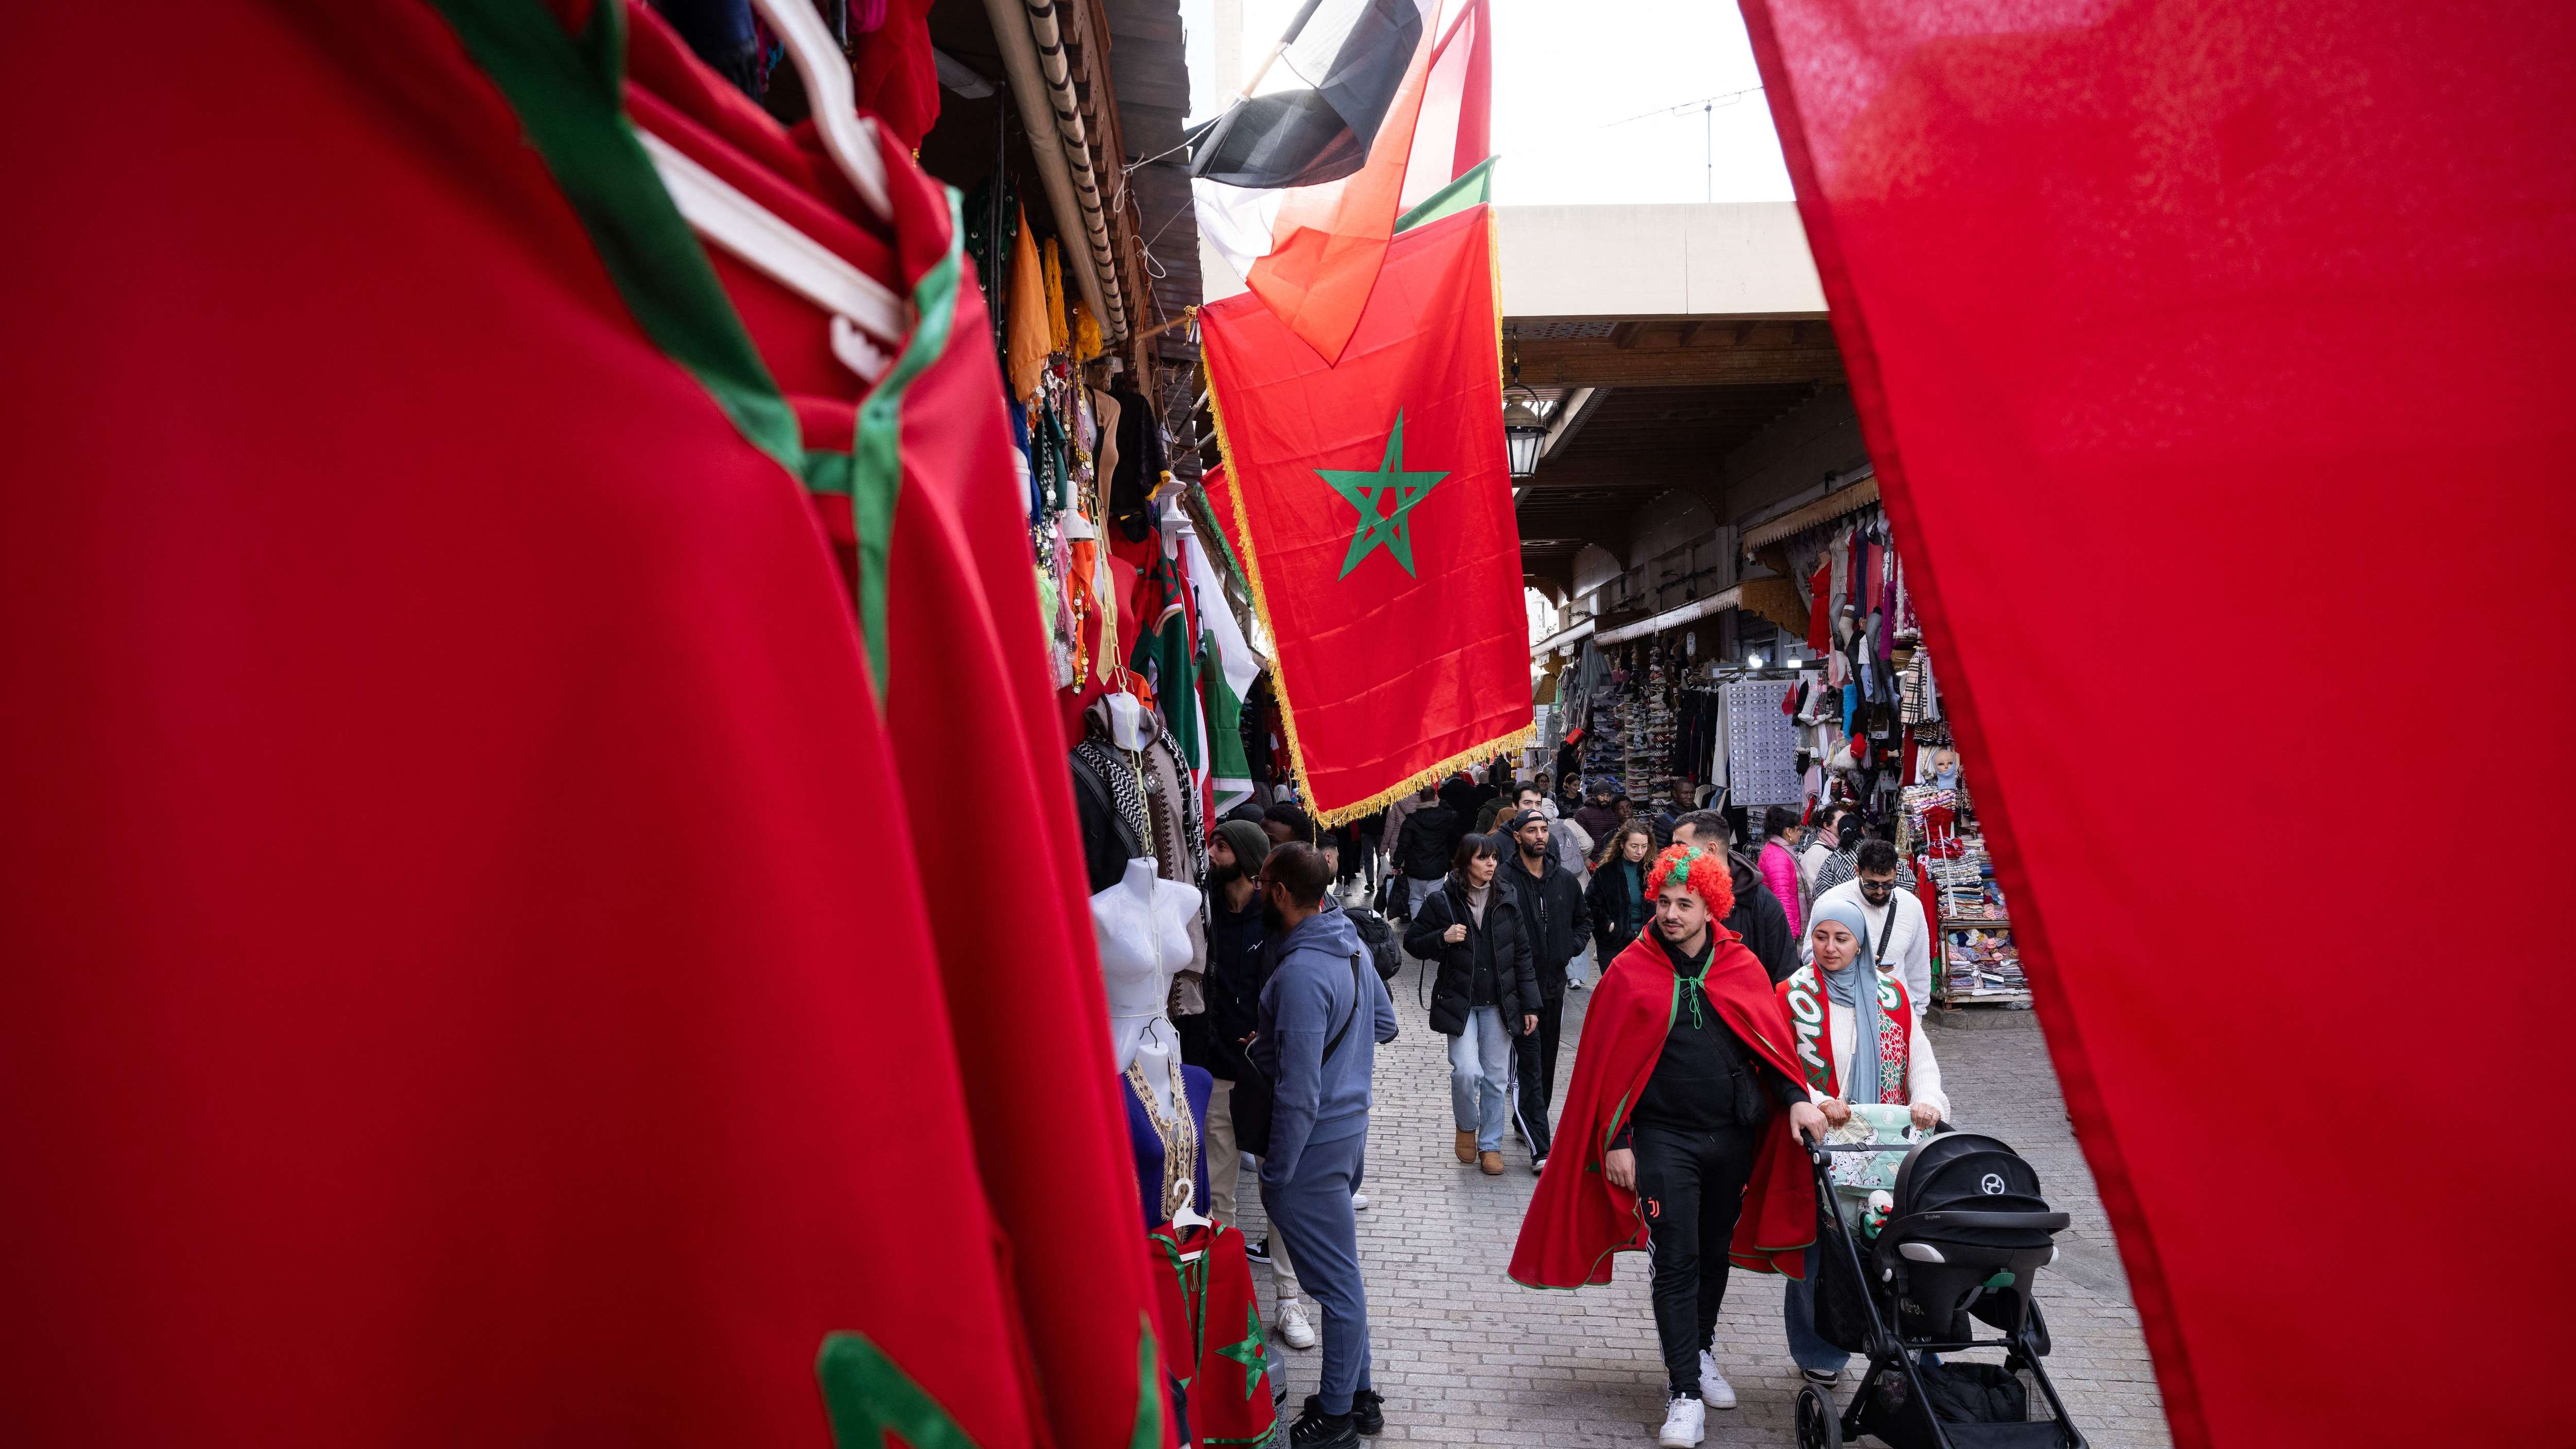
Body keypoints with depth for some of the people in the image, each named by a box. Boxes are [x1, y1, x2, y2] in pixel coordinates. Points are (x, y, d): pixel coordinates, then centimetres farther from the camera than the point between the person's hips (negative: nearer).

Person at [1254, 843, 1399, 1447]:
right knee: (1341, 1273, 20)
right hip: (1351, 1125, 9)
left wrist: (1275, 1175, -16)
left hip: (1315, 1144, -9)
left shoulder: (1301, 974, -25)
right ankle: (1358, 1394, 33)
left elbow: (1299, 1095, -24)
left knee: (1337, 1281, 4)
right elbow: (1385, 1023, 18)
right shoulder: (1351, 945, 3)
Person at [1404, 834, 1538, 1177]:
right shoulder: (1441, 901, -5)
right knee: (1467, 1071, -14)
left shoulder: (1508, 899, 4)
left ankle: (1490, 1144, 23)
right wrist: (1443, 938, -17)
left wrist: (1530, 1004, 4)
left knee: (1496, 1077, 6)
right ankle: (1466, 1126, 16)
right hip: (1459, 1002, -3)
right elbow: (1412, 942, 3)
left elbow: (1523, 954, 7)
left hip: (1499, 1004, 3)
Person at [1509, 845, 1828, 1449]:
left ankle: (1700, 1351, 38)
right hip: (1664, 1136, -3)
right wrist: (1614, 1142, -7)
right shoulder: (1630, 972, -7)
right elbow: (1606, 1063, -5)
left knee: (1716, 1252, 17)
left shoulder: (1742, 968, 2)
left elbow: (1771, 1040, 6)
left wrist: (1795, 1099, -11)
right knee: (1676, 1262, -4)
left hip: (1733, 1134, 4)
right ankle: (1685, 1394, 3)